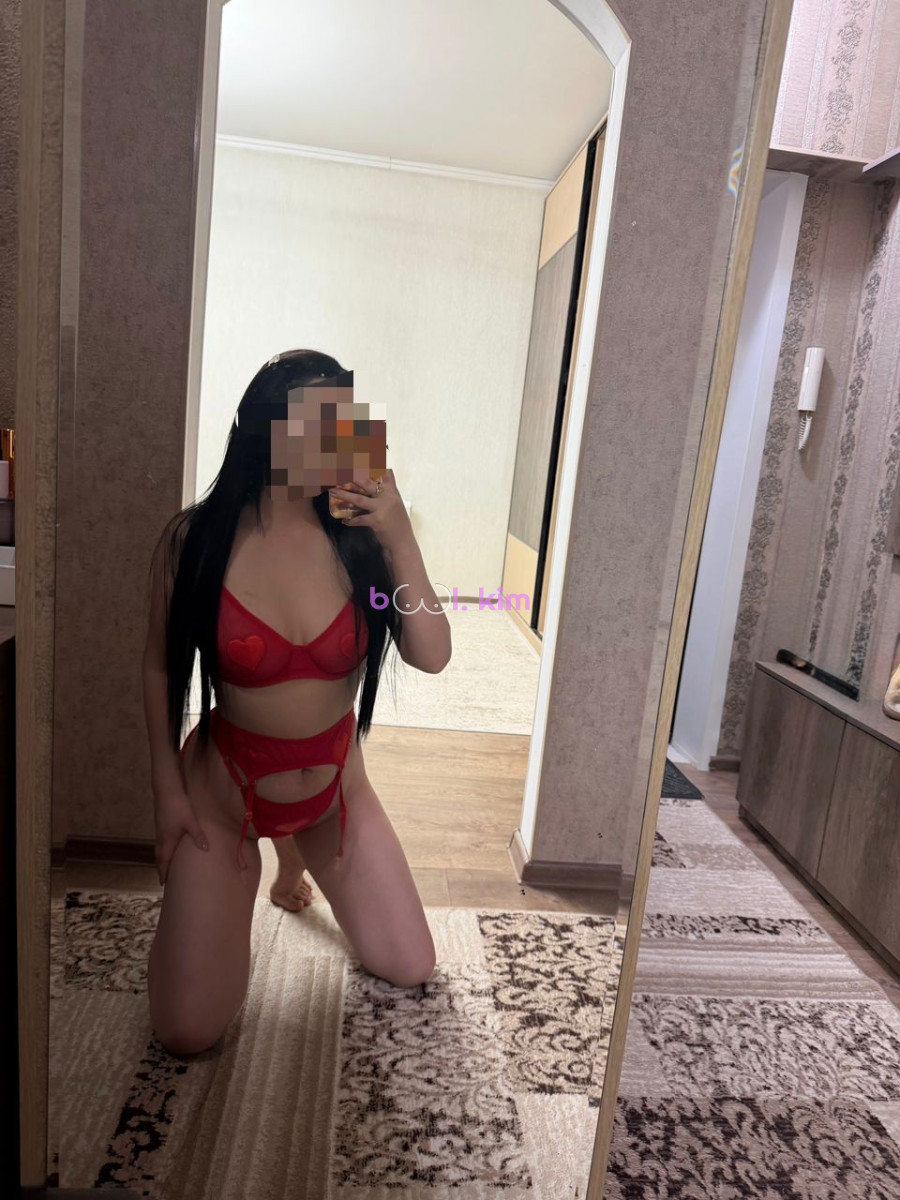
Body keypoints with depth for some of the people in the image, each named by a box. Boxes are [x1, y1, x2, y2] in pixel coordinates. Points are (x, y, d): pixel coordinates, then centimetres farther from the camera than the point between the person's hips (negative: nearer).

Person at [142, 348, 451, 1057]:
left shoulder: (359, 537, -16)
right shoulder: (195, 540, -17)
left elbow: (432, 656, -21)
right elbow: (160, 667, -4)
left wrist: (401, 538, -30)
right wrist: (168, 788, -3)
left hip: (335, 783, 2)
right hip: (224, 786, -1)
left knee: (409, 970, 16)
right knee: (188, 1032, 1)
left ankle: (296, 853, 38)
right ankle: (232, 880, 30)